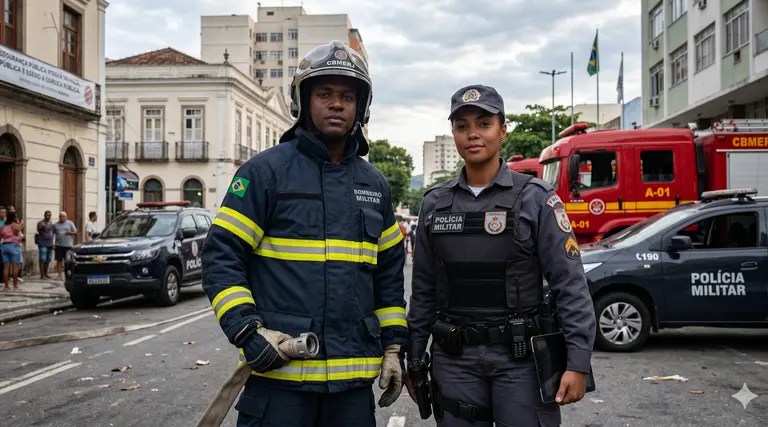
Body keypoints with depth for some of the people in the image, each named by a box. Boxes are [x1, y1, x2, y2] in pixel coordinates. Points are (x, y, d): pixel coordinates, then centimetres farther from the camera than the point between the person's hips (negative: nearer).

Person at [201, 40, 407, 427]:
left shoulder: (375, 184, 12)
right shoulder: (266, 170, -4)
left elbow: (390, 272, 16)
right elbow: (221, 256, -7)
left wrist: (393, 346, 11)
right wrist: (248, 332, -17)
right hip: (278, 372, -4)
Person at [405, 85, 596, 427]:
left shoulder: (535, 199, -3)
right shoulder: (435, 204, 7)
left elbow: (570, 285, -7)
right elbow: (423, 291, 11)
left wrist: (578, 361, -13)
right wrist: (413, 359, 11)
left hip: (521, 356, -3)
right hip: (454, 359, 3)